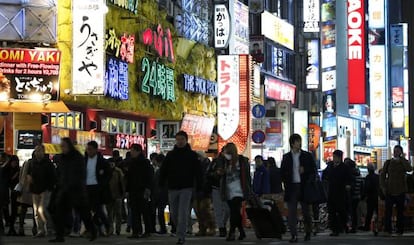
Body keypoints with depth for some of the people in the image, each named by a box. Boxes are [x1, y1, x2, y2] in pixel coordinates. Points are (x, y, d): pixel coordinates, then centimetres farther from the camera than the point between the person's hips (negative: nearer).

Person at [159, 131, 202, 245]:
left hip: (186, 188, -3)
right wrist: (161, 185, 1)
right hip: (172, 188, 3)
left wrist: (198, 187, -5)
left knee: (183, 213, -11)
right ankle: (180, 230, 30)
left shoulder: (192, 155, 3)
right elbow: (163, 170, 10)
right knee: (174, 213, 8)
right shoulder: (170, 155, 9)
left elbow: (197, 172, 1)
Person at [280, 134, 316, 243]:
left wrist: (305, 170, -10)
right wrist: (286, 184, -1)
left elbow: (313, 170, 8)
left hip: (304, 186, 0)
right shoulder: (286, 157, 9)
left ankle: (308, 233, 20)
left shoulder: (307, 156, 7)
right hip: (291, 187, 0)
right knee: (291, 212, -5)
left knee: (306, 211, 6)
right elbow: (283, 172, 11)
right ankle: (294, 235, -6)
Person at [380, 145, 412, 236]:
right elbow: (383, 175, 9)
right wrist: (383, 186, -2)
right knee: (388, 210, -5)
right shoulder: (388, 162, 8)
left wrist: (402, 158, -13)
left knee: (400, 211, 2)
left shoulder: (404, 162, 6)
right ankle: (388, 229, -2)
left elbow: (409, 169, -16)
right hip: (390, 190, 0)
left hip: (400, 190, 0)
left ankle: (400, 230, 6)